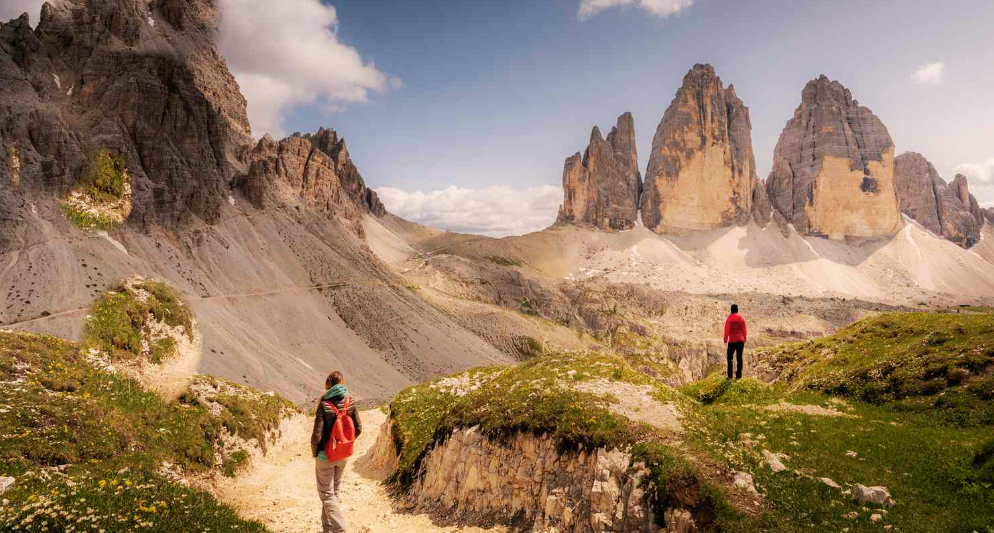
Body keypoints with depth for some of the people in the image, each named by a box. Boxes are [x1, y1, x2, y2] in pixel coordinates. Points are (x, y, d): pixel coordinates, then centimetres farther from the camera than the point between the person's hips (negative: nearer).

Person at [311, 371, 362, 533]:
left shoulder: (324, 405, -20)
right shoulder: (350, 402, -7)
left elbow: (317, 435, -20)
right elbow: (358, 428, 0)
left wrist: (314, 452, -3)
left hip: (326, 456, -5)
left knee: (327, 495, 6)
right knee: (334, 492, 21)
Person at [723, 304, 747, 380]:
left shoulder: (729, 319, -9)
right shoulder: (742, 318, 1)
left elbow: (727, 330, -8)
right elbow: (744, 330, 4)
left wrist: (725, 339, 3)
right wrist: (744, 339, 16)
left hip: (732, 341, -3)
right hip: (740, 340, 3)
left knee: (730, 358, 9)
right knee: (739, 358, 8)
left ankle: (730, 375, 5)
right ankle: (738, 376, 9)